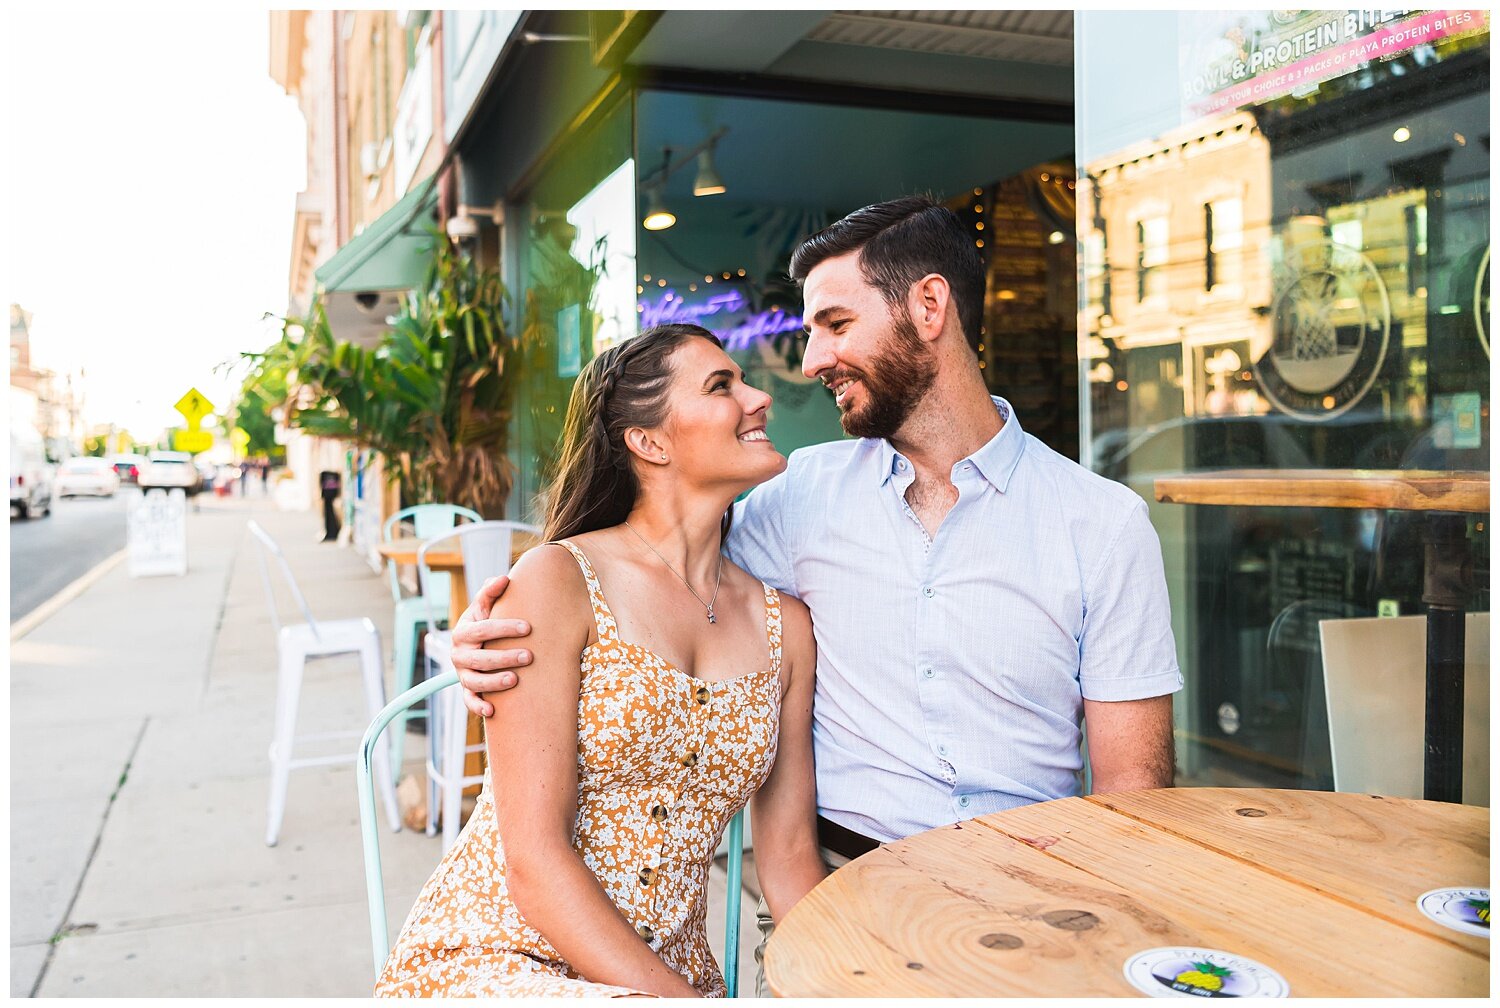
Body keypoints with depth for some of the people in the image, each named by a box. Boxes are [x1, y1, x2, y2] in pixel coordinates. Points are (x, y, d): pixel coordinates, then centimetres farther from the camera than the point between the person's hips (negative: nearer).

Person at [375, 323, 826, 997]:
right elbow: (535, 861, -16)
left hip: (666, 971, 6)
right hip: (488, 959, -6)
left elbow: (788, 854, 6)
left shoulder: (785, 626, 5)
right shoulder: (559, 581, -12)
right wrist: (680, 999, -22)